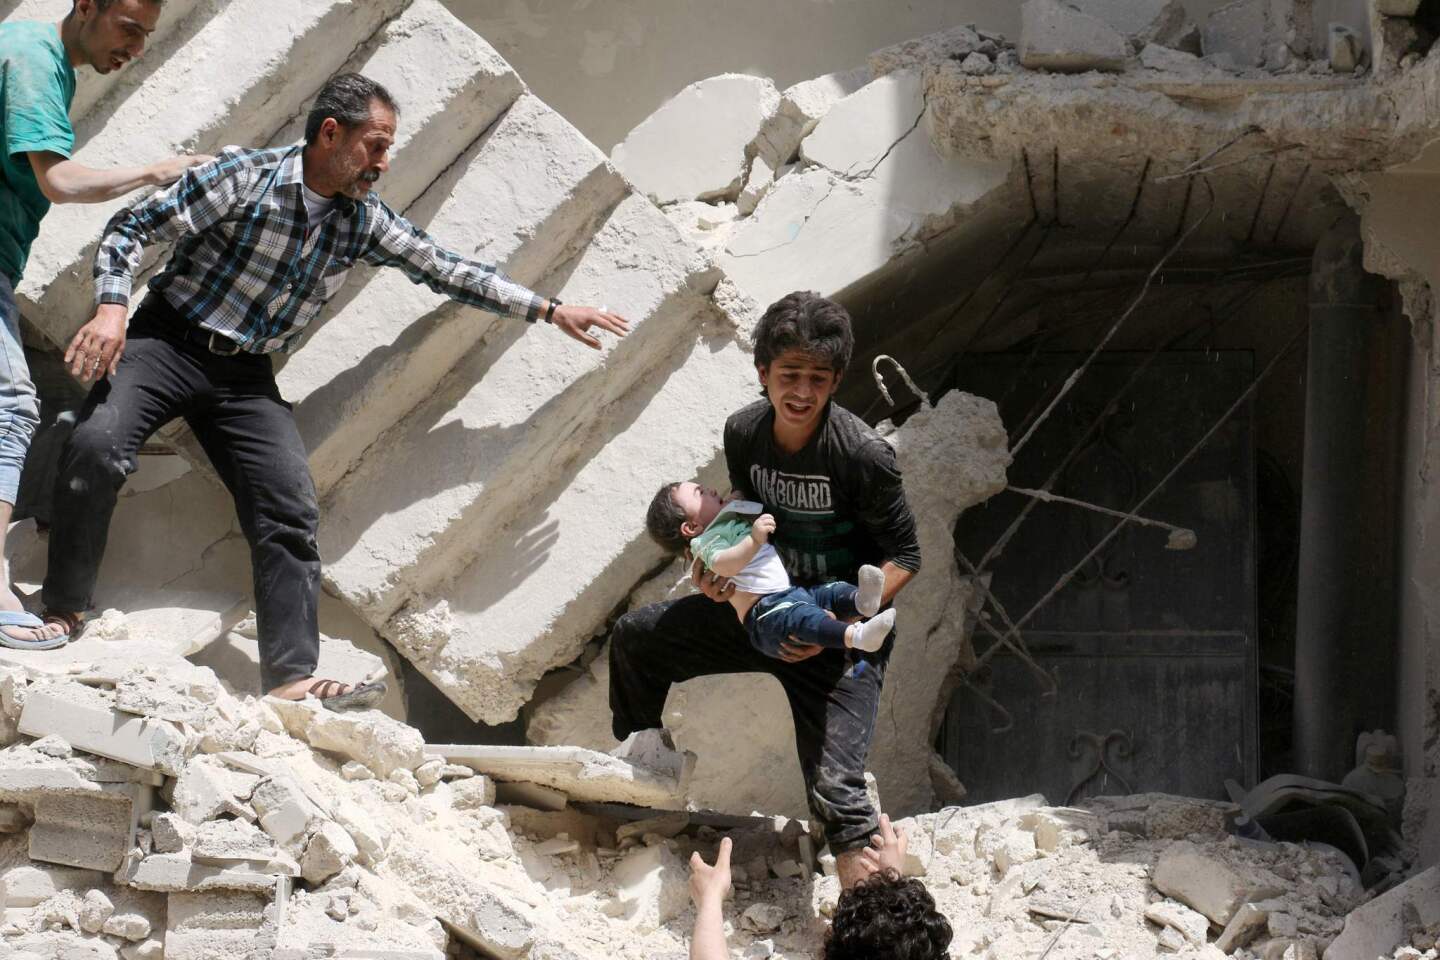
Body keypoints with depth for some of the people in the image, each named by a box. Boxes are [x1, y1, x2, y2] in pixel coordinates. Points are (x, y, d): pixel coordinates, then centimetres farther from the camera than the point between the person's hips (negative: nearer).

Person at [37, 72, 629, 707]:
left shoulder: (365, 222, 4)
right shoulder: (244, 177, -13)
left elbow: (447, 270, 12)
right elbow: (132, 226, -11)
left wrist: (551, 311, 10)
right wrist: (111, 309, -27)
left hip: (247, 377, 5)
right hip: (169, 343, -5)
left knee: (291, 511, -11)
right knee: (96, 447, -29)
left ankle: (292, 677, -13)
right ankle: (63, 609, -14)